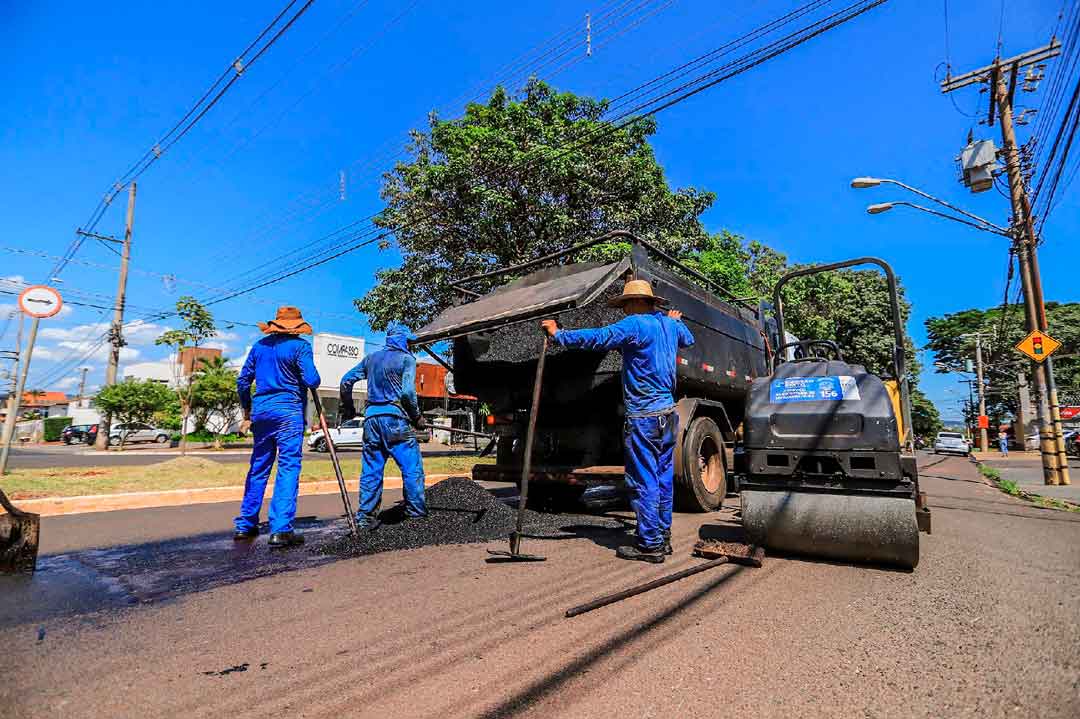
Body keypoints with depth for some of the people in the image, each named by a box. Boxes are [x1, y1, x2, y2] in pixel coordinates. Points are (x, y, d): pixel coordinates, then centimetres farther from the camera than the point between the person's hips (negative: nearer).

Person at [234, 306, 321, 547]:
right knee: (288, 468, -6)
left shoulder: (259, 345, 13)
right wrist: (315, 379, 9)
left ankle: (245, 525, 23)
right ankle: (281, 530, -10)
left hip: (261, 410, 6)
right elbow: (312, 381, -14)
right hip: (289, 412, -6)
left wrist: (247, 412, 24)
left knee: (258, 468, 16)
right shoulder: (300, 346, -5)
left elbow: (242, 380, 15)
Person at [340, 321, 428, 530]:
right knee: (412, 467, 4)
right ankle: (416, 511, 8)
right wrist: (416, 417, -2)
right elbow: (407, 391, -13)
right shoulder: (407, 359, -1)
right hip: (395, 417, -6)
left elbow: (346, 381, 15)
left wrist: (348, 409, 24)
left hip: (371, 416, 6)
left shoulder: (371, 358, 16)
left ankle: (365, 516, 12)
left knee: (371, 469, 10)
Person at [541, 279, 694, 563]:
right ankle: (663, 537, 24)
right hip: (668, 414, 9)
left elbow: (597, 338, -20)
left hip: (643, 416, -9)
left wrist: (558, 334, -11)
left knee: (643, 482, -1)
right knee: (663, 479, 15)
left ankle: (650, 545, 5)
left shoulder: (635, 324, -12)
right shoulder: (670, 324, 13)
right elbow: (688, 339, 35)